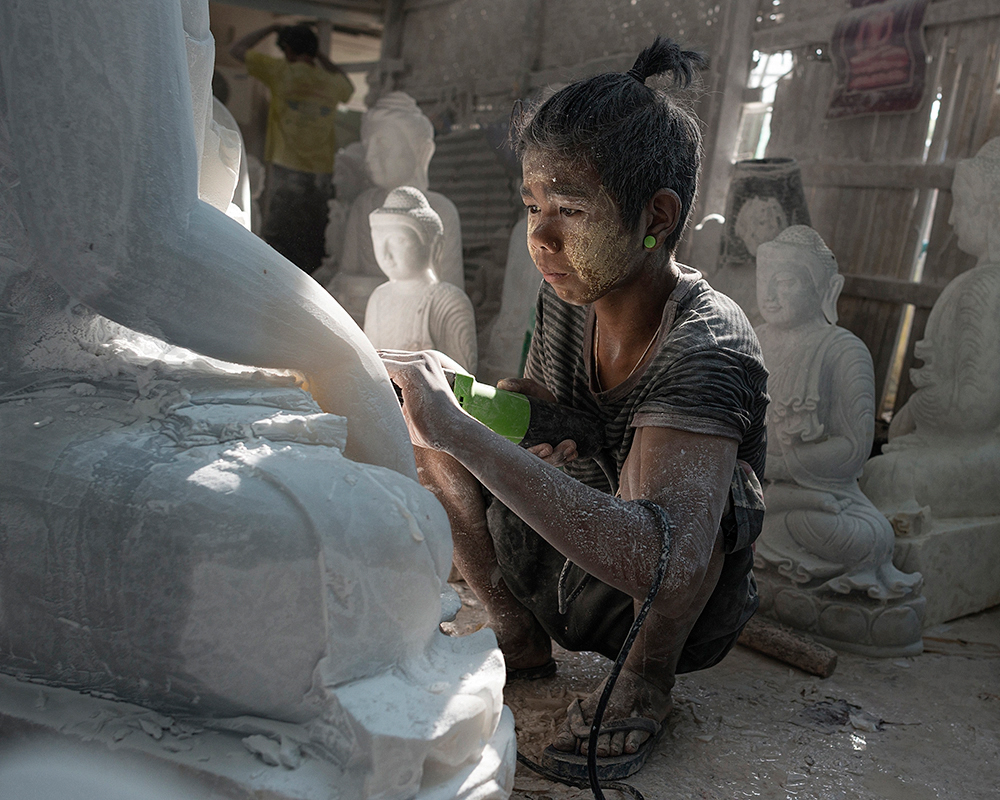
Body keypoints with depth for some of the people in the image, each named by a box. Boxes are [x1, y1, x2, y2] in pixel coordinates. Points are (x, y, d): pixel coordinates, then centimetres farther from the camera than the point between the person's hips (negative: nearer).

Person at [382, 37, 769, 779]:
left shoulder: (710, 345, -31)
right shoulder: (566, 299, -9)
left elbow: (658, 562, -45)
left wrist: (459, 427, -45)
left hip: (686, 609, -5)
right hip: (570, 576, 6)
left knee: (652, 465, -35)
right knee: (425, 428, -7)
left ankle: (648, 676, -8)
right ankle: (520, 641, 4)